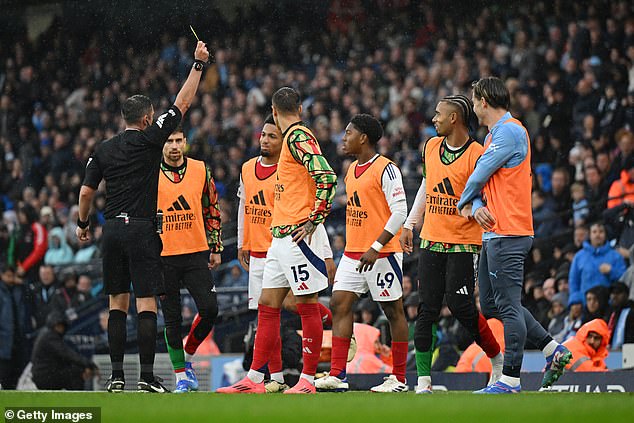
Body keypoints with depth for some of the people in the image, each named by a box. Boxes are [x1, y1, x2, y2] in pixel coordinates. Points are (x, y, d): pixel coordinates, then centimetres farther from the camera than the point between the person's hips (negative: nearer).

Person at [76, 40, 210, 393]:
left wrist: (82, 224, 27)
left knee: (118, 303, 9)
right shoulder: (149, 139, -4)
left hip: (112, 230, 5)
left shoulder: (104, 149, 8)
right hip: (141, 228, -5)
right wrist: (199, 64, 6)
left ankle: (117, 376, 5)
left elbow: (86, 192, 10)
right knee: (146, 303, -5)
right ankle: (147, 376, -11)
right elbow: (183, 103, 0)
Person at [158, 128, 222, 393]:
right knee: (172, 319, 1)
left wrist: (216, 248, 12)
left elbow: (212, 210, 14)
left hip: (196, 254, 2)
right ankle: (180, 375, 11)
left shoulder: (201, 170, 5)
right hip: (163, 257, -2)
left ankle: (187, 356, 15)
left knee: (209, 309, -9)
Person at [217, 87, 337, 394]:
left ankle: (308, 380, -1)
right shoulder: (293, 138, 19)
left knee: (307, 305, -4)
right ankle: (254, 380, 11)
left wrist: (314, 219, -20)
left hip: (299, 235, -10)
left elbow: (326, 176, -23)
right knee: (267, 305, 9)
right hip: (281, 237, 10)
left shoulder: (298, 137, -11)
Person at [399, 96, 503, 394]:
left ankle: (499, 360, 12)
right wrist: (409, 224, 22)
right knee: (427, 308, 0)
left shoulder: (477, 156, -12)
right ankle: (423, 380, 1)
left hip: (464, 243, -6)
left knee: (460, 305, -10)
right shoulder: (431, 146, 9)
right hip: (431, 240, 6)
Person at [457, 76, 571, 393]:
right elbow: (484, 183, 17)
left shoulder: (510, 131, -12)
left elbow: (479, 176, -12)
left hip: (508, 234, -10)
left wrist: (465, 204, 7)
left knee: (508, 305, -9)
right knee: (491, 306, 12)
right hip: (494, 233, 10)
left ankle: (510, 381, -7)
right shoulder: (494, 135, 20)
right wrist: (476, 208, -4)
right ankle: (552, 350, 17)